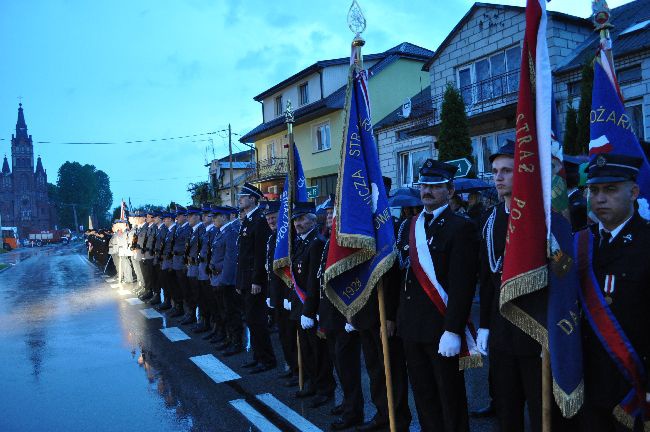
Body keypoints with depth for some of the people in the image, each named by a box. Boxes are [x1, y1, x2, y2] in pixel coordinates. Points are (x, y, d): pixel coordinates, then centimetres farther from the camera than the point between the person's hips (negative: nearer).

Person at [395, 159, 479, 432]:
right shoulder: (408, 227, 11)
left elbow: (462, 284, -16)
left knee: (450, 397, 7)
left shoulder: (461, 227, -9)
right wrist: (397, 317, 9)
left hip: (442, 329, -6)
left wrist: (453, 330, -20)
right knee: (423, 396, 17)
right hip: (411, 327, 6)